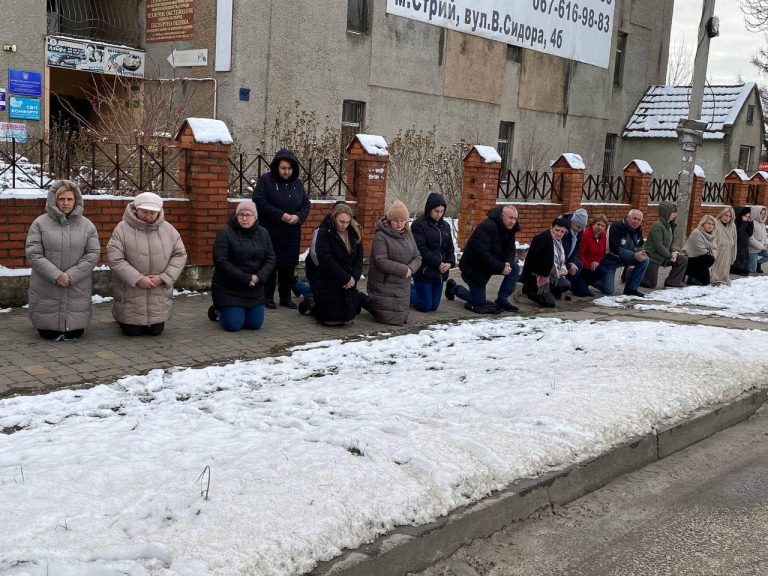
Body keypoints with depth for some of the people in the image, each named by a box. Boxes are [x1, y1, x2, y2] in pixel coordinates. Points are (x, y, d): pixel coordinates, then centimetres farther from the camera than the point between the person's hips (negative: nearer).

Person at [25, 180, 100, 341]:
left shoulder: (87, 225, 2)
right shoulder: (40, 223, -2)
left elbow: (92, 255, -3)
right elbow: (33, 254, -7)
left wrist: (71, 276, -14)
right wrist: (56, 275, -18)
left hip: (78, 290, 1)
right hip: (47, 290, -1)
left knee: (75, 333, 5)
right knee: (48, 334, 4)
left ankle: (72, 328, 39)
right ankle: (53, 329, 39)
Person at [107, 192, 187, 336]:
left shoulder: (168, 229, 0)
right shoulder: (122, 229, -10)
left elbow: (180, 255, 2)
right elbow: (114, 259, -14)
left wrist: (163, 278, -11)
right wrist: (138, 279, -20)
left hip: (159, 295, 3)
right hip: (131, 295, -2)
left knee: (156, 331, 10)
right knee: (132, 332, 5)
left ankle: (153, 323, 44)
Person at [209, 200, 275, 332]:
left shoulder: (263, 234, 5)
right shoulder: (225, 233, -12)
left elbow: (270, 259, 2)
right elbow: (221, 262, -18)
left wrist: (259, 277, -16)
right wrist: (245, 279, -21)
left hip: (255, 289, 5)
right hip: (228, 289, -5)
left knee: (255, 324, 4)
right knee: (233, 325, -8)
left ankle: (238, 311, 36)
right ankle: (219, 310, 25)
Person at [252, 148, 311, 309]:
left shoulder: (297, 183, 10)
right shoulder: (266, 180, -6)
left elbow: (306, 203, 12)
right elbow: (259, 201, -14)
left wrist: (299, 216, -10)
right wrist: (281, 215, -19)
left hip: (292, 233, 5)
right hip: (271, 232, -5)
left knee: (289, 265, 7)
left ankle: (286, 297, 18)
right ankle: (268, 297, 11)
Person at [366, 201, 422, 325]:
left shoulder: (408, 234, 7)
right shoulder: (381, 236, -15)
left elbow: (417, 257, 7)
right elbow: (381, 261, -22)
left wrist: (411, 269, -15)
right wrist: (403, 269, -22)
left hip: (403, 285, 7)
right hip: (384, 285, -6)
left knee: (402, 319, 13)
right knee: (389, 319, -4)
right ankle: (369, 301, 23)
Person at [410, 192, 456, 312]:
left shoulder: (445, 226, 10)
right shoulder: (419, 225, -10)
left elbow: (450, 248, 11)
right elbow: (421, 250, -16)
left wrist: (450, 263, -8)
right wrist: (438, 263, -19)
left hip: (440, 273, 6)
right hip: (424, 272, -6)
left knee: (433, 306, 12)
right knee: (425, 306, 0)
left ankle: (414, 290, 36)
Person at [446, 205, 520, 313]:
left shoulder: (510, 229, -2)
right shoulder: (486, 227, -29)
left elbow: (511, 250, 2)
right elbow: (481, 253, -34)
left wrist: (508, 263, -21)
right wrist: (501, 267, -33)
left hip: (491, 265, 8)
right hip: (473, 268, -8)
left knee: (515, 268, -14)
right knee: (479, 302, -1)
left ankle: (502, 300, -1)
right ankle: (454, 288, 23)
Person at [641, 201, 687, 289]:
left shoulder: (670, 225, 8)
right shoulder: (657, 226, -21)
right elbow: (658, 246, -24)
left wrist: (673, 252, -1)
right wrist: (670, 255, -14)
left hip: (663, 257, 9)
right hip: (652, 257, -9)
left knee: (683, 259, -1)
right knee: (651, 284, -5)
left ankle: (672, 283, 3)